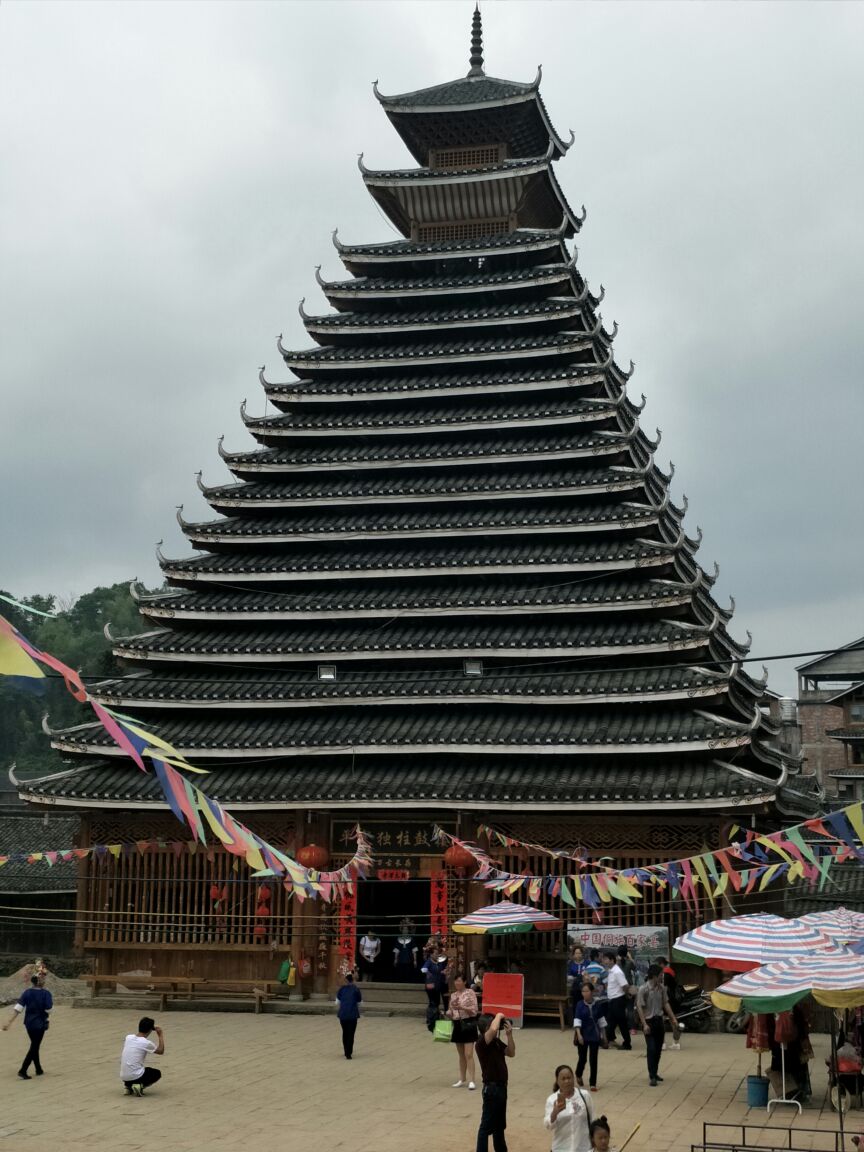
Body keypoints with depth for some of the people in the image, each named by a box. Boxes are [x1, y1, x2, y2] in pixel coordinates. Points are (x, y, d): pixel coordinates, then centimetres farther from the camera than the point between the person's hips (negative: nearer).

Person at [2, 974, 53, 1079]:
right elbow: (48, 1009, -16)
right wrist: (51, 1003, 6)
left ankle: (38, 1069, 28)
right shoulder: (46, 993, -12)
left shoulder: (27, 993, -3)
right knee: (34, 1047, 2)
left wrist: (8, 1022, -12)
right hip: (40, 1024, -4)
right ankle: (22, 1071, -7)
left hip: (29, 1023, 4)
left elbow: (17, 1009, -10)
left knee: (35, 1046, 19)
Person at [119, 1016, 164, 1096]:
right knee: (157, 1073, 22)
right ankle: (140, 1086, -3)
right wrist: (160, 1035, 13)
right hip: (136, 1077, -6)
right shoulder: (146, 1043, -11)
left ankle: (128, 1085, 12)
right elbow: (161, 1051, 6)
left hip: (123, 1077, 6)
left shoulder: (128, 1037, 2)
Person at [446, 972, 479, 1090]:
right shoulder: (453, 995, 11)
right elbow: (451, 1011, 13)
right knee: (461, 1055, 14)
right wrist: (445, 1014, -9)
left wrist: (461, 1007, -23)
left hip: (468, 1024, -6)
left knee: (468, 1054, -10)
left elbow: (474, 1010, -12)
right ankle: (462, 1079, 22)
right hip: (457, 1025, 6)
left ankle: (471, 1080, -9)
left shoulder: (470, 992, -6)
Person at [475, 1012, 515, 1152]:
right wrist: (499, 1016, -20)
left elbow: (511, 1053, 11)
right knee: (487, 1125, -3)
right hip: (492, 1088, -9)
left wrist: (509, 1034, 0)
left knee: (499, 1125, 21)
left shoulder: (496, 1041, 8)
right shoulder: (482, 1043, -20)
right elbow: (493, 1029, -38)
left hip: (501, 1087, 9)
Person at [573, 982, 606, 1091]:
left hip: (595, 1036, 1)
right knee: (583, 1058, 8)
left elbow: (601, 1021, 8)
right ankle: (578, 1075, 39)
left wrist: (604, 1035, 11)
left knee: (593, 1059, 0)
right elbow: (577, 1020, -12)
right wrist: (578, 1034, -23)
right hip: (583, 1036, -1)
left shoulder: (597, 1005, -1)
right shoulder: (580, 1005, -8)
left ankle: (593, 1083, 7)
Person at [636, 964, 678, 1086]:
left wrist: (673, 1018, 9)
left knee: (658, 1048, 11)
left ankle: (655, 1073, 24)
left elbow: (666, 1003, 12)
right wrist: (644, 1024, -20)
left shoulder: (661, 988, 3)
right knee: (651, 1049, -9)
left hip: (659, 1020, 6)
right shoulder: (643, 989, -16)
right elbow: (639, 1007, -16)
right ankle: (652, 1076, -5)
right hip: (649, 1021, -6)